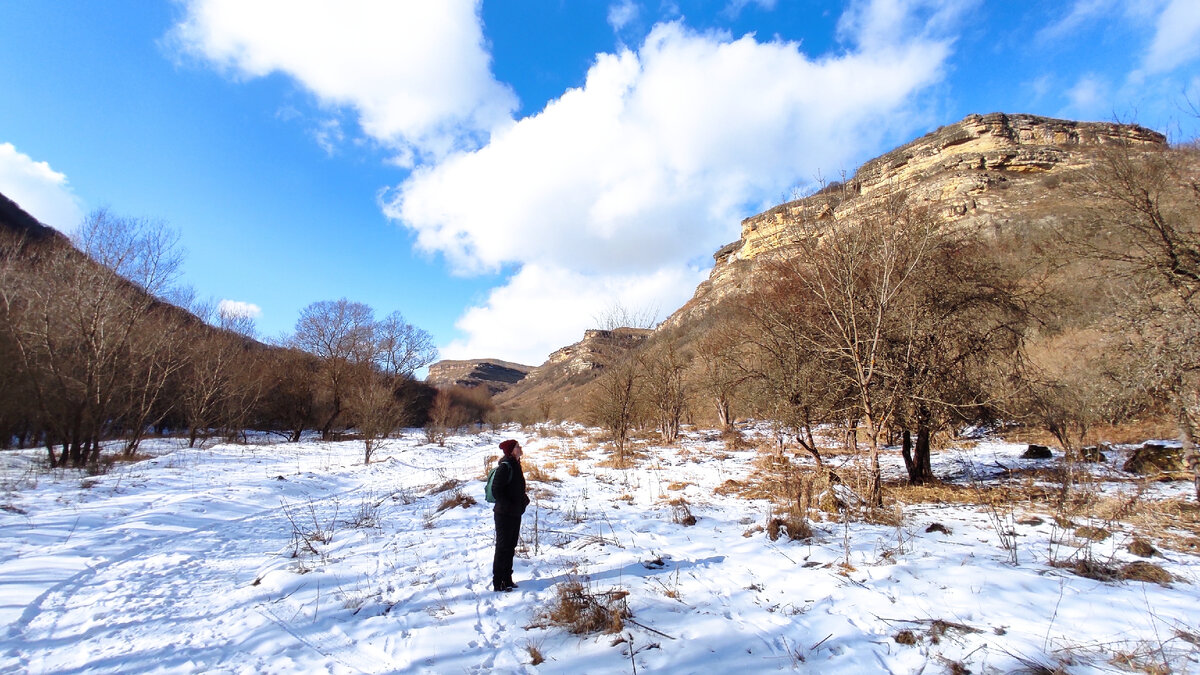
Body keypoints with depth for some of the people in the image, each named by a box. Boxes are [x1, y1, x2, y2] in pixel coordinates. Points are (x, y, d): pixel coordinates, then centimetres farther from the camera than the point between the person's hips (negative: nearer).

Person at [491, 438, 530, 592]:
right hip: (504, 514, -9)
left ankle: (507, 579, 28)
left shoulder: (515, 465, 10)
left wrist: (524, 498, 6)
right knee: (503, 548, 0)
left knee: (511, 547, 16)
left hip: (515, 514, 9)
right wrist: (509, 506, -22)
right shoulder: (505, 467, -18)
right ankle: (498, 583, 10)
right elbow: (496, 491, -21)